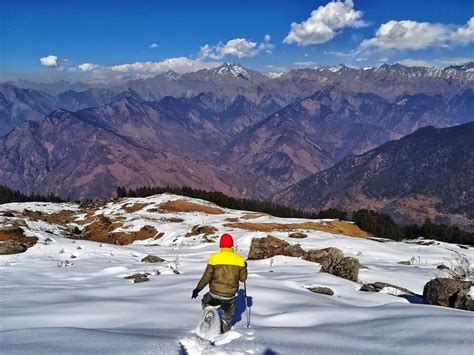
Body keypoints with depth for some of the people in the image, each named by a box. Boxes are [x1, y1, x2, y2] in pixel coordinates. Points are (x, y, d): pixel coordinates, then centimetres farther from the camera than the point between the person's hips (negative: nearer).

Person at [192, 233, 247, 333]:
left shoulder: (214, 258, -10)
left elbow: (207, 277, -9)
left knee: (205, 302, 30)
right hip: (230, 297, 2)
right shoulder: (239, 259, -5)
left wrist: (198, 289, 2)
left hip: (215, 295, -1)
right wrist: (244, 268, 21)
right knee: (227, 318, 28)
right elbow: (243, 278, 3)